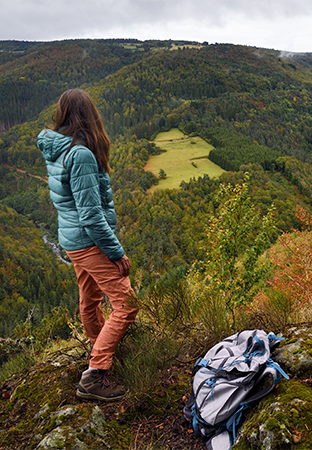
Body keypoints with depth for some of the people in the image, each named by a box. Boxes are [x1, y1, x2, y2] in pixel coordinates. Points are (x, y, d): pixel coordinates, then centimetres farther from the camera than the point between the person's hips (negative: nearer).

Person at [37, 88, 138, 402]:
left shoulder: (54, 149, 5)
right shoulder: (81, 154, -23)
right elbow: (91, 214, -24)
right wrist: (117, 253, -16)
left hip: (71, 238, 9)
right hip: (89, 241, -9)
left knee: (90, 299, 25)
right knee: (125, 305, -4)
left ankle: (98, 348, 47)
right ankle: (94, 375, 0)